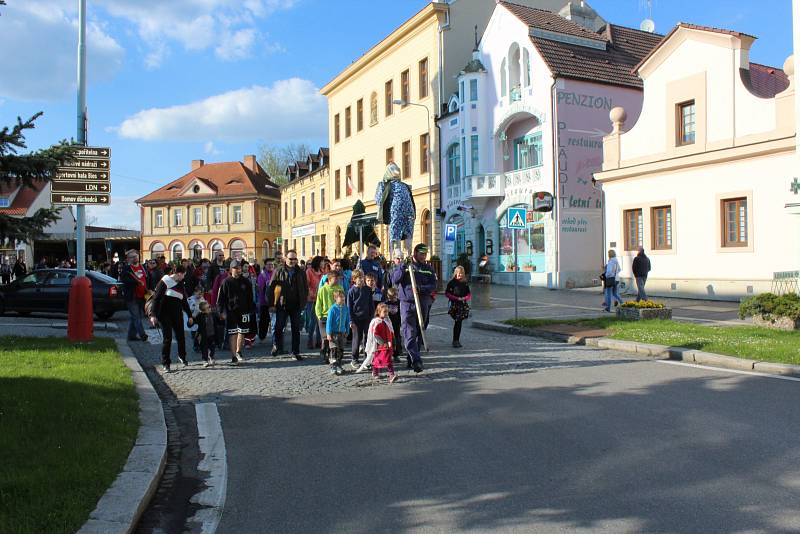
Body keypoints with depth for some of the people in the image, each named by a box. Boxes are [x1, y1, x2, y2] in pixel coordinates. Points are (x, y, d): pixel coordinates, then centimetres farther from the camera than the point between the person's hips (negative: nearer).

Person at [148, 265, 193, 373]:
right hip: (165, 315, -6)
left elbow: (184, 300, 20)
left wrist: (189, 315, 19)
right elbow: (156, 298, -10)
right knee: (167, 338, -6)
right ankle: (166, 363, 3)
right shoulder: (164, 282, -7)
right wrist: (153, 314, -18)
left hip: (177, 315, 6)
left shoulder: (180, 284, 12)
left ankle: (182, 356, 32)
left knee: (181, 336, 8)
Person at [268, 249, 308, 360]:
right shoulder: (279, 271, 0)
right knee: (279, 327, -1)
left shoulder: (301, 273, 6)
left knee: (296, 329, 7)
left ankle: (295, 352, 16)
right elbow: (271, 288, -2)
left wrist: (303, 303, 1)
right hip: (281, 305, -2)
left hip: (296, 305, 2)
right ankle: (276, 346, 22)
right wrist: (272, 304, -8)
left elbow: (305, 288, 10)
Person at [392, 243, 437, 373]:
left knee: (419, 334, 9)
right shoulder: (404, 266, 4)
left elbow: (433, 286, -2)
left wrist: (420, 288, -19)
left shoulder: (429, 269, 8)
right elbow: (394, 280, -8)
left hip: (423, 305, 3)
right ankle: (416, 361, -19)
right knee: (409, 334, -14)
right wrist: (403, 269, -20)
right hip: (407, 304, -3)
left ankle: (411, 359, 22)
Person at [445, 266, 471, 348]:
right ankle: (455, 341, -3)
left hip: (463, 305, 4)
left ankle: (456, 340, 13)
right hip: (455, 305, -4)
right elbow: (447, 293, -4)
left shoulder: (465, 283, 9)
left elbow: (469, 295, 13)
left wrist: (465, 298, -9)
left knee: (459, 323, 5)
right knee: (458, 322, -9)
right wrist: (456, 298, -12)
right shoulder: (452, 282, -2)